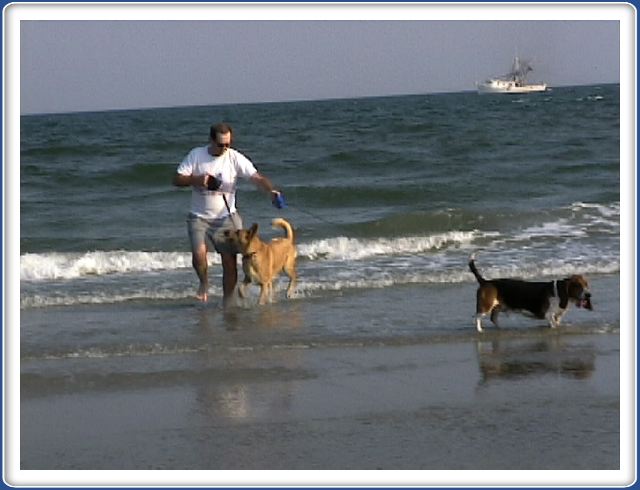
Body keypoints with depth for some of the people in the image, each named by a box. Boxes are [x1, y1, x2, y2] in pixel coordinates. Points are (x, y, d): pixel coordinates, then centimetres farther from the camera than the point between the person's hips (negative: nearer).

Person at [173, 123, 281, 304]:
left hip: (226, 217, 0)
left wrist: (271, 190, -34)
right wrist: (197, 180, -20)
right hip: (199, 217, 0)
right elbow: (177, 180, -3)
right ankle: (204, 282, 12)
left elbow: (256, 177, -15)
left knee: (230, 261, -2)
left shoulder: (235, 158, -7)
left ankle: (227, 301, 13)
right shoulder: (196, 155, -4)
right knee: (198, 253, -20)